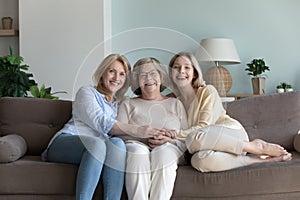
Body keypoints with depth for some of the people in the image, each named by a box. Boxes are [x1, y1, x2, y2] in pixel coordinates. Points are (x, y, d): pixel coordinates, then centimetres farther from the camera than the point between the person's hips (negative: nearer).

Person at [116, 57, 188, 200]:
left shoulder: (175, 104, 24)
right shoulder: (128, 104, 21)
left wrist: (168, 140, -11)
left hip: (169, 148, 1)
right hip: (136, 145, 0)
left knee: (164, 151, -35)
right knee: (137, 151, -36)